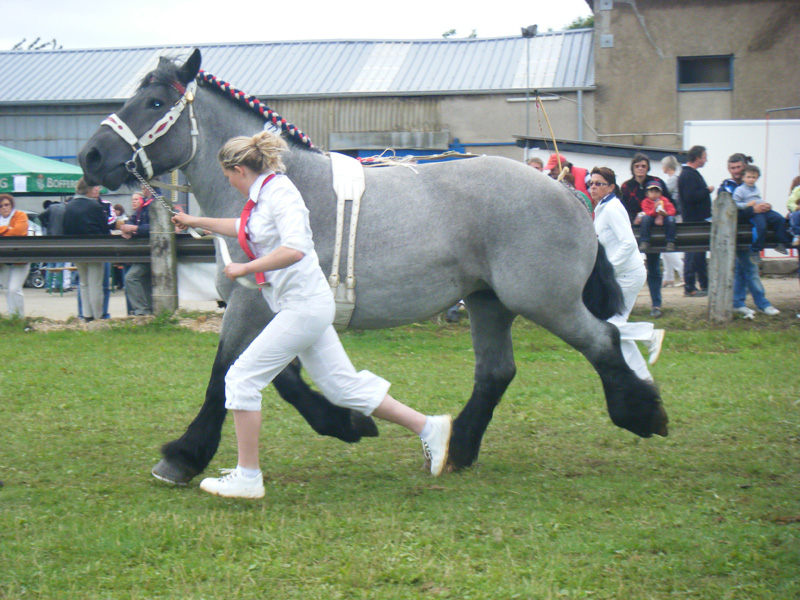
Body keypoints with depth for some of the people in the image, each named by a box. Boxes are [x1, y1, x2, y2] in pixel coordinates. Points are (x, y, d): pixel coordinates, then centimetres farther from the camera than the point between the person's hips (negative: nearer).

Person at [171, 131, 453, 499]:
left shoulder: (279, 193, -15)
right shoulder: (262, 196, 13)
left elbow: (294, 249, -31)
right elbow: (244, 229, 36)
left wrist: (244, 269, -21)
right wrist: (196, 222, 43)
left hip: (303, 306, -10)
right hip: (304, 306, 10)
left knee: (242, 379, -6)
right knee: (342, 385, 12)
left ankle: (248, 477, 0)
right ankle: (428, 428, 16)